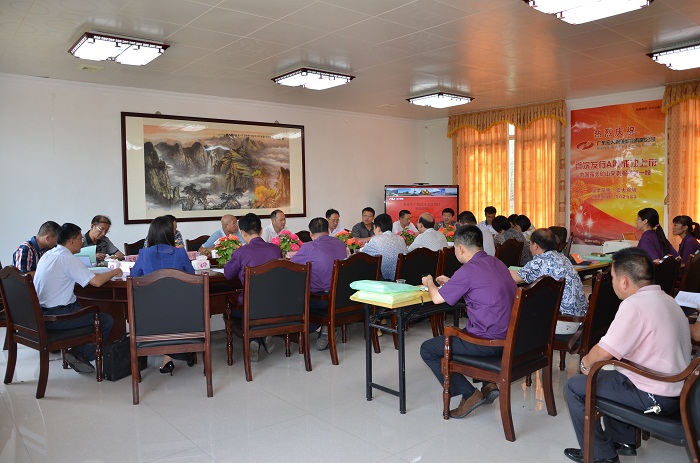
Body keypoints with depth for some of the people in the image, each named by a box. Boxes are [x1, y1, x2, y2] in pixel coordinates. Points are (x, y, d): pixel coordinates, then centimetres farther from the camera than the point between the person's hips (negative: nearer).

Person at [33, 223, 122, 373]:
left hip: (40, 313, 9)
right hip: (56, 316, -9)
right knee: (107, 321, -4)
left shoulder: (47, 255, 10)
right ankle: (80, 355, 0)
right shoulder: (68, 259, -18)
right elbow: (96, 281, -23)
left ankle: (77, 353, 22)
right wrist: (114, 272, -4)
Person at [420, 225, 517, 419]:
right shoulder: (497, 263, 9)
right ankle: (488, 384, 22)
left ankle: (469, 394, 3)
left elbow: (437, 298, -9)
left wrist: (429, 282, 12)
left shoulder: (468, 270, -18)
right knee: (456, 334, 34)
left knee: (427, 350, 4)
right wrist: (450, 282, 26)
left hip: (490, 342, -9)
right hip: (509, 336, 9)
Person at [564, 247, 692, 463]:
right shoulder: (667, 300, 7)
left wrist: (586, 362, -2)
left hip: (655, 398, -9)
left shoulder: (635, 305, -24)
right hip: (677, 389, 10)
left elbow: (604, 352, -24)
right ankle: (623, 441, 32)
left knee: (574, 387, 0)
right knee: (606, 375, 28)